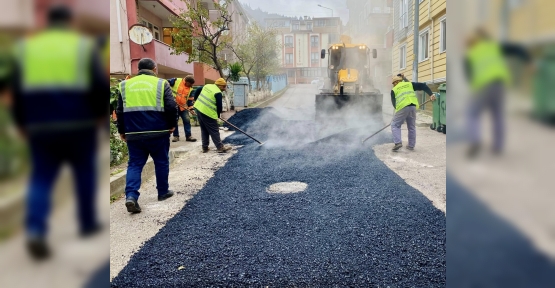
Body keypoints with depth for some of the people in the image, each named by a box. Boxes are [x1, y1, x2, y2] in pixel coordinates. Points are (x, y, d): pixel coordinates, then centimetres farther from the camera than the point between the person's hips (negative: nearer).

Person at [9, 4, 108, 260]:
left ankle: (35, 231, -7)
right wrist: (100, 113, 7)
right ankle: (88, 223, 24)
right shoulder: (84, 45, 2)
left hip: (39, 122, 3)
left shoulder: (25, 47, 11)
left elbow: (17, 90, 9)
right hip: (78, 121, -2)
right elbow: (101, 85, -6)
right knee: (85, 173, 13)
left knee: (41, 178, 8)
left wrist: (21, 122, 17)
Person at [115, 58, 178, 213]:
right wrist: (172, 125, 6)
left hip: (133, 134, 3)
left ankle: (131, 196, -5)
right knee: (161, 162, 14)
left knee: (134, 164, 8)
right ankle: (163, 192, 24)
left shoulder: (125, 85, 9)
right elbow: (171, 107, -8)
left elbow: (120, 111, 11)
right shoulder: (161, 84, -1)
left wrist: (122, 131, 19)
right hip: (158, 132, -2)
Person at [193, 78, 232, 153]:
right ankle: (220, 147, 7)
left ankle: (205, 147, 22)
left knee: (204, 130, 18)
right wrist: (218, 115, 7)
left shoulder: (207, 86, 11)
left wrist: (196, 100, 31)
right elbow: (219, 106, -10)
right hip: (207, 113, -8)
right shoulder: (218, 93, -12)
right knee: (214, 131, 1)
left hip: (198, 108, 8)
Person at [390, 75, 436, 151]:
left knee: (395, 125, 8)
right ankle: (411, 145, 17)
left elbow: (394, 103, 16)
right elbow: (422, 86, 16)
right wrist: (430, 94, 13)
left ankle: (398, 142, -7)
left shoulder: (394, 90, 16)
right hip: (413, 107, 3)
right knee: (412, 127, 14)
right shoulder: (410, 84, 22)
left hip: (402, 108, -3)